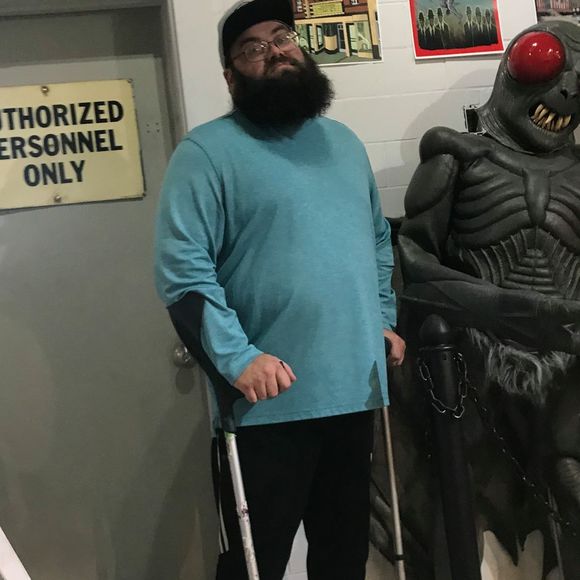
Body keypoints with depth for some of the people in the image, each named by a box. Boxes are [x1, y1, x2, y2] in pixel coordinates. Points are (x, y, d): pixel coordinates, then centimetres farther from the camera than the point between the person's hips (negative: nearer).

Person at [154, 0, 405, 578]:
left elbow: (378, 238, 24)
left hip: (354, 390, 6)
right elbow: (182, 268, -15)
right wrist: (237, 358, -23)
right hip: (268, 402, -6)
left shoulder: (342, 141, 15)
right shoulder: (208, 150, -7)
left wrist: (385, 319, 13)